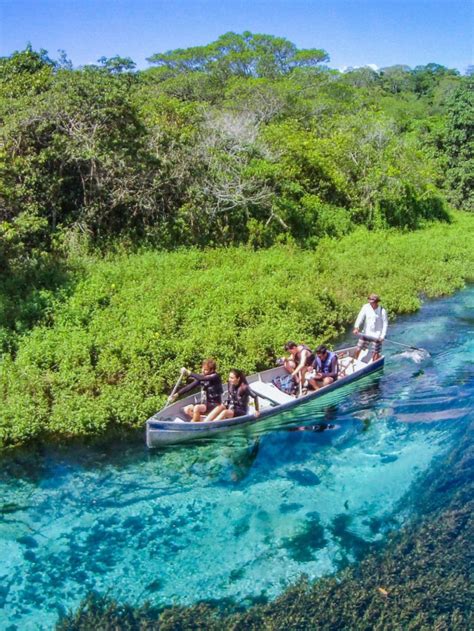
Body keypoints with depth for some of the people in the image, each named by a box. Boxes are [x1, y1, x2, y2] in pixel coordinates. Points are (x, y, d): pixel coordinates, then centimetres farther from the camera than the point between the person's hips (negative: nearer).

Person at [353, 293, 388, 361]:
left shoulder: (382, 311, -11)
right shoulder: (366, 307, -5)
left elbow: (385, 324, -9)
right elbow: (360, 317, -13)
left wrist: (382, 336, -16)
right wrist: (356, 327, -29)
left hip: (377, 336, -2)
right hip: (366, 333, 2)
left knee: (376, 353, 4)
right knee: (358, 350, 2)